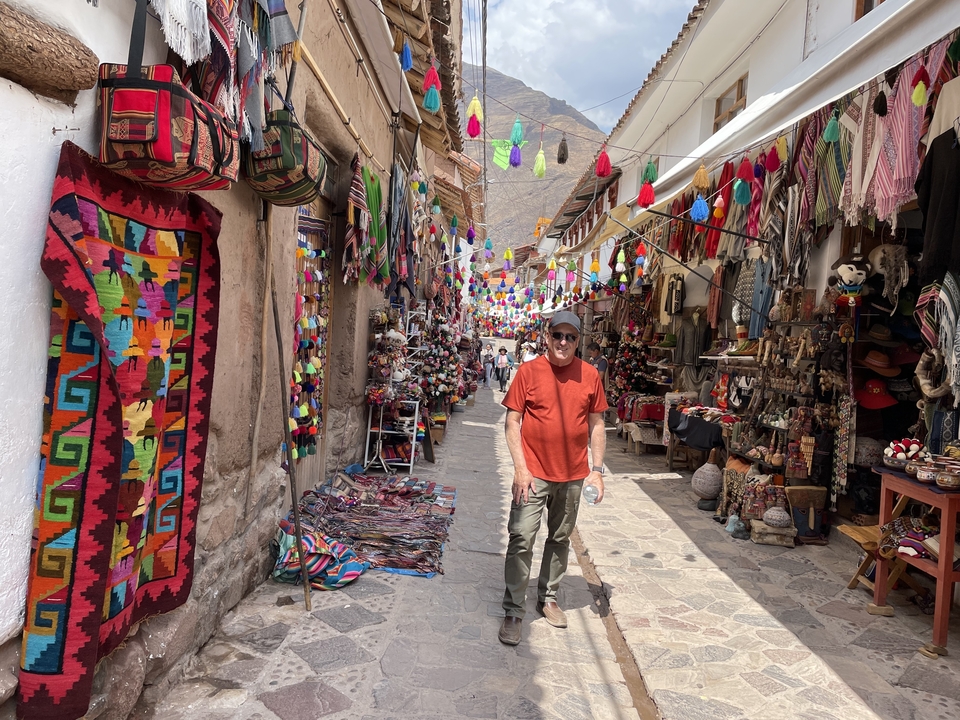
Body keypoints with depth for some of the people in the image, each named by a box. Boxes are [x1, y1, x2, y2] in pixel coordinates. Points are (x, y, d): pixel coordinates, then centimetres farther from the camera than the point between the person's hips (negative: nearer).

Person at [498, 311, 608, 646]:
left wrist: (597, 470, 1)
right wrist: (521, 468, -12)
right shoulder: (529, 371, -6)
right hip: (534, 473, -3)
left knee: (560, 539, 16)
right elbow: (512, 422, -5)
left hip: (573, 475, 3)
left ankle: (548, 597, 35)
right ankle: (513, 611, 10)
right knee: (521, 540, -4)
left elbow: (596, 425, 7)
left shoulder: (589, 375, 1)